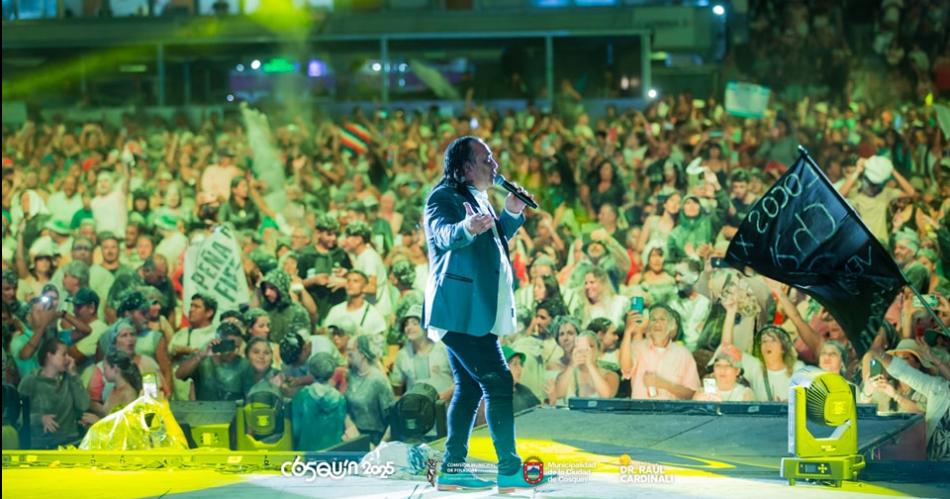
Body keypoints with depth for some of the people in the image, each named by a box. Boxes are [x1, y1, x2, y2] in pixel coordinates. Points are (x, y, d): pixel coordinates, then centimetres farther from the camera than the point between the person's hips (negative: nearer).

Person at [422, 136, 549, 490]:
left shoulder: (477, 199, 17)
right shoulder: (444, 196, -11)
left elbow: (494, 238, 29)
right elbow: (443, 232, -30)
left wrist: (511, 214, 10)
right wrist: (466, 228, -53)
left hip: (474, 311, 10)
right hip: (461, 309, -10)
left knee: (470, 388, 12)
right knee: (499, 384, -12)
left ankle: (453, 469, 15)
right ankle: (509, 470, -11)